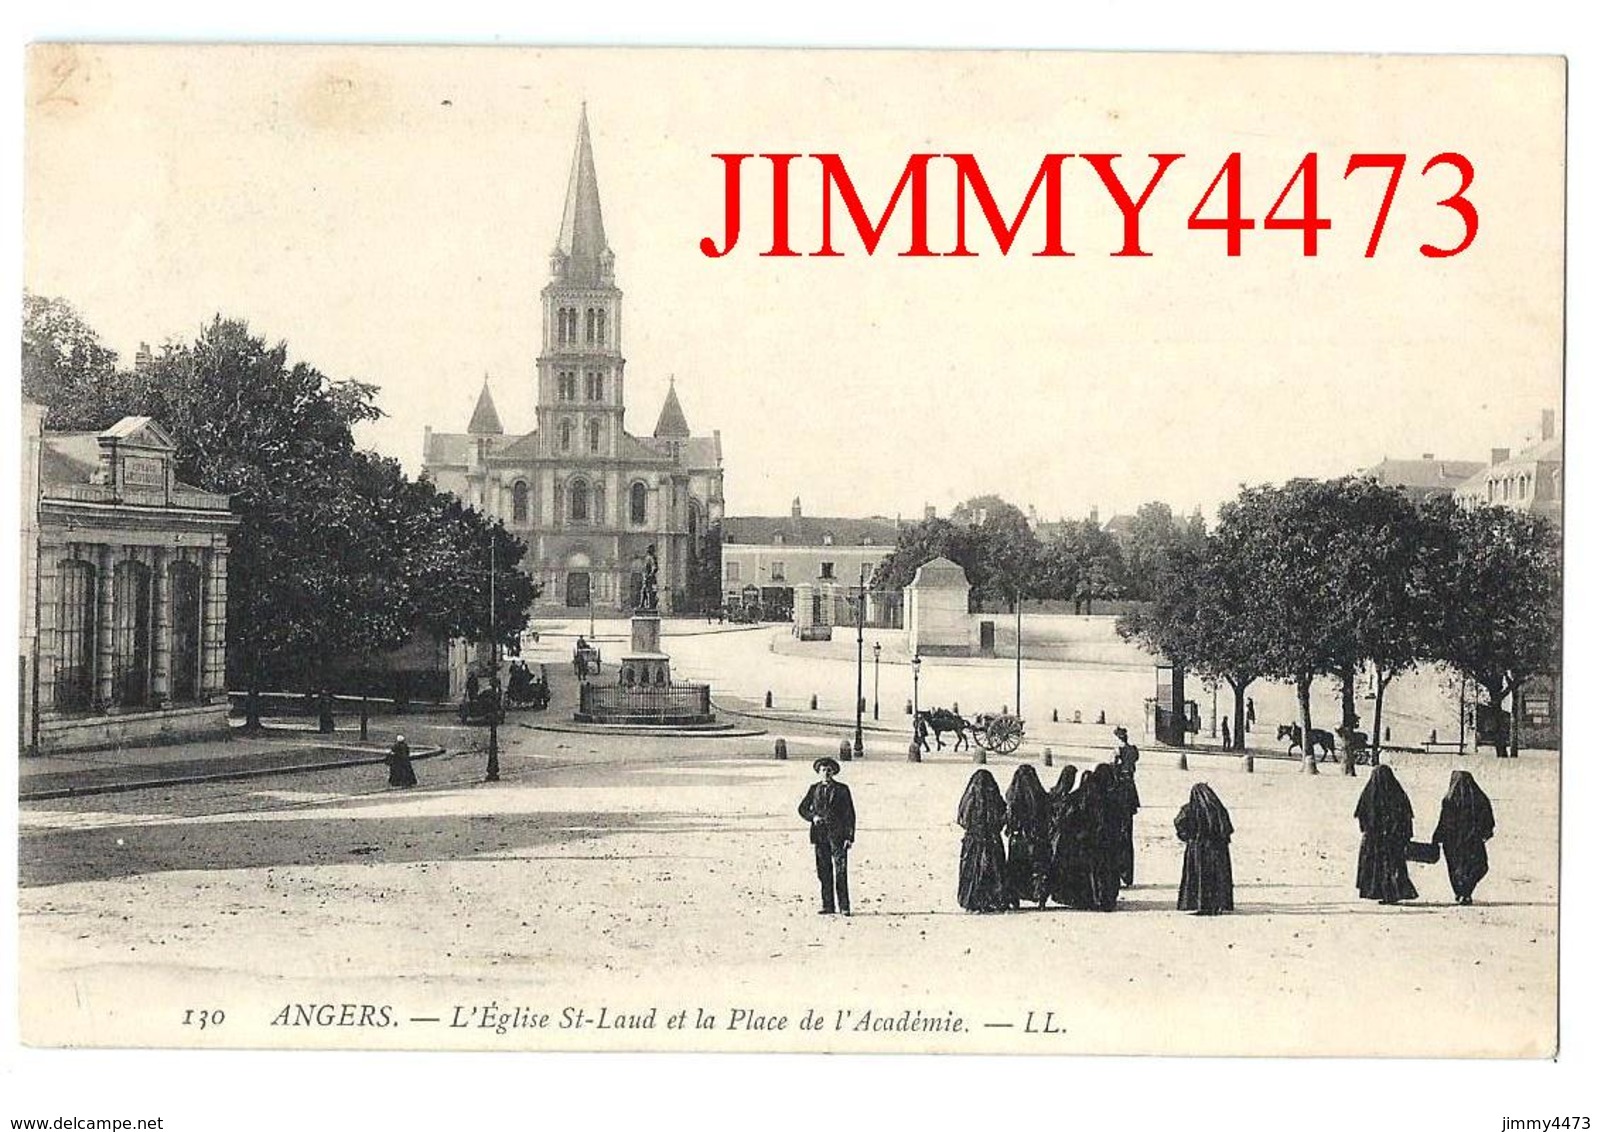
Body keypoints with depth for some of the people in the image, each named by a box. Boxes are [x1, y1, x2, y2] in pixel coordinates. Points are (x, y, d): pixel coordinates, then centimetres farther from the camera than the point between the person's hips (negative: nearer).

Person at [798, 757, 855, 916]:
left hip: (837, 833, -3)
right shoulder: (814, 789, 13)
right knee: (823, 871, 3)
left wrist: (849, 837, -5)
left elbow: (850, 814, 3)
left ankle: (844, 906, -7)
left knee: (840, 870, -9)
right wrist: (813, 817, -3)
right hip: (819, 833, 3)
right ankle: (828, 905, 8)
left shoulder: (842, 789, 5)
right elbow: (803, 808, 19)